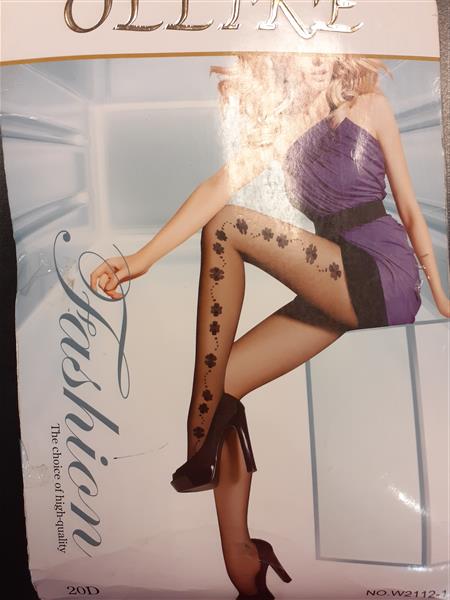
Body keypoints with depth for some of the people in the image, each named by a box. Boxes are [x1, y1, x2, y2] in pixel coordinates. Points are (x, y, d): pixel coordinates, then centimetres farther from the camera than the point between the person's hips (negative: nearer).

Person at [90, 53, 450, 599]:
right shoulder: (278, 124, 16)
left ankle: (200, 437, -17)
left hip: (385, 278, -5)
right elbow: (220, 186, -1)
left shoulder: (370, 105, 7)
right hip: (334, 291, 5)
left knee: (227, 228, -20)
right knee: (220, 382, -10)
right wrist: (140, 259, -15)